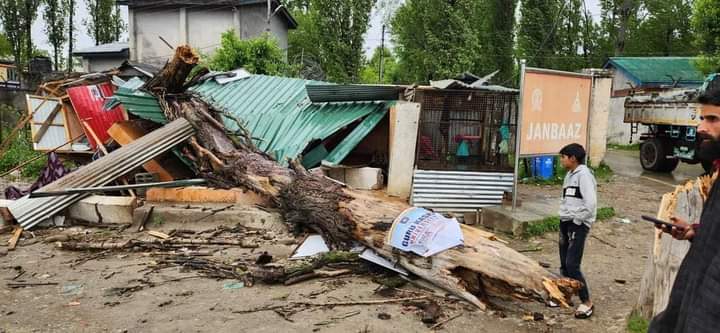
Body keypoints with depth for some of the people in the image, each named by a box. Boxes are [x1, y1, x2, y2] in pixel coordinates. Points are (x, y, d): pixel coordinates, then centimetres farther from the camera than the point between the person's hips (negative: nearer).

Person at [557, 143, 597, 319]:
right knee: (564, 264, 13)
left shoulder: (584, 174, -15)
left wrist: (577, 221, -14)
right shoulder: (570, 174, 12)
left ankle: (587, 302, 2)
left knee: (572, 265, -9)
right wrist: (564, 220, 10)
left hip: (577, 225, -8)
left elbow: (591, 203, -22)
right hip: (565, 223, 8)